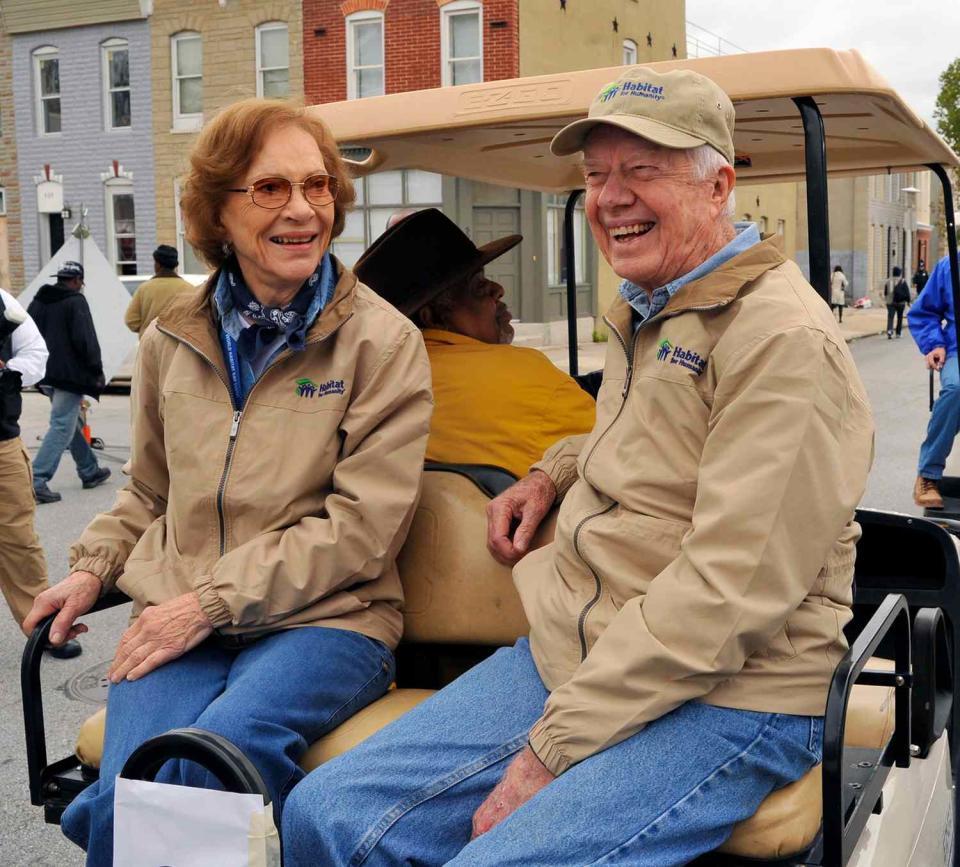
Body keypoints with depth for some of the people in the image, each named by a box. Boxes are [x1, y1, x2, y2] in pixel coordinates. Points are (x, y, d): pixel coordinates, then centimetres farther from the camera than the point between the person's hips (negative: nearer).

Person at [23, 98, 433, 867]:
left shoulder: (384, 342, -2)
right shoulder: (171, 339, 12)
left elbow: (361, 527, -10)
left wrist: (212, 600, -13)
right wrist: (93, 569, 9)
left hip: (323, 619, -2)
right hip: (180, 624, 3)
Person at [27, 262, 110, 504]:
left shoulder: (38, 301, 12)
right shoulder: (76, 301, -10)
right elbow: (85, 340, -16)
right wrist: (97, 370, -7)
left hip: (45, 374, 8)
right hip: (69, 373, -8)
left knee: (71, 422, 20)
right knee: (62, 426, -7)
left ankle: (90, 471, 31)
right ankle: (37, 481, -14)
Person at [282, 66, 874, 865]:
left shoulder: (783, 338, -15)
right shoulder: (642, 314, 14)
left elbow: (729, 593, -21)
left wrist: (552, 747, -19)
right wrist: (552, 474, 15)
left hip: (724, 699, -7)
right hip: (571, 652, 8)